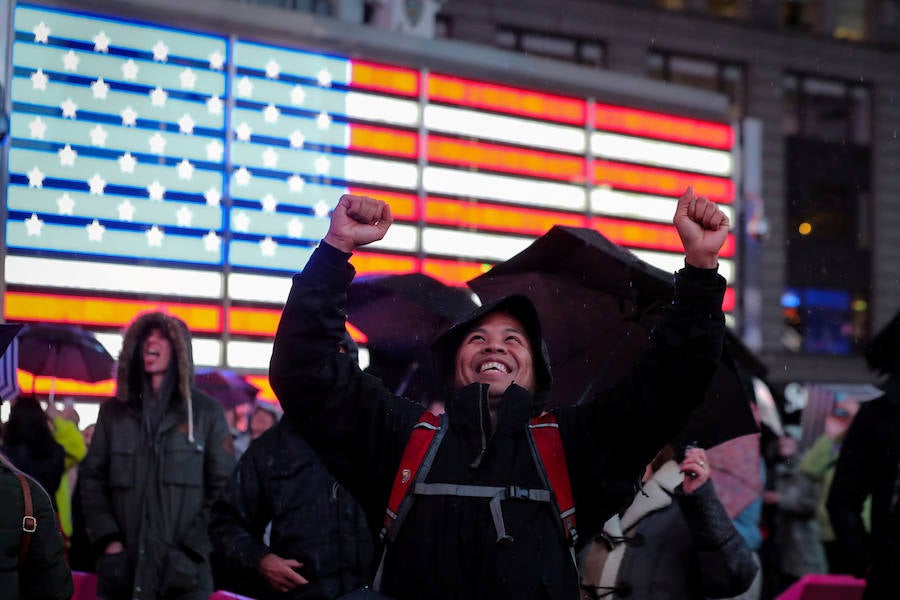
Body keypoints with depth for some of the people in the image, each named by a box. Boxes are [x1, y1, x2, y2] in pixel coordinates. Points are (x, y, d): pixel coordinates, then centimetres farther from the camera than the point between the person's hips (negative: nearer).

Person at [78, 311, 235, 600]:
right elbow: (92, 479, 10)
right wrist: (108, 540, -3)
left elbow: (223, 487, 2)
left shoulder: (207, 412, 5)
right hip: (123, 569, 2)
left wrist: (192, 548, -8)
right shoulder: (114, 411, 12)